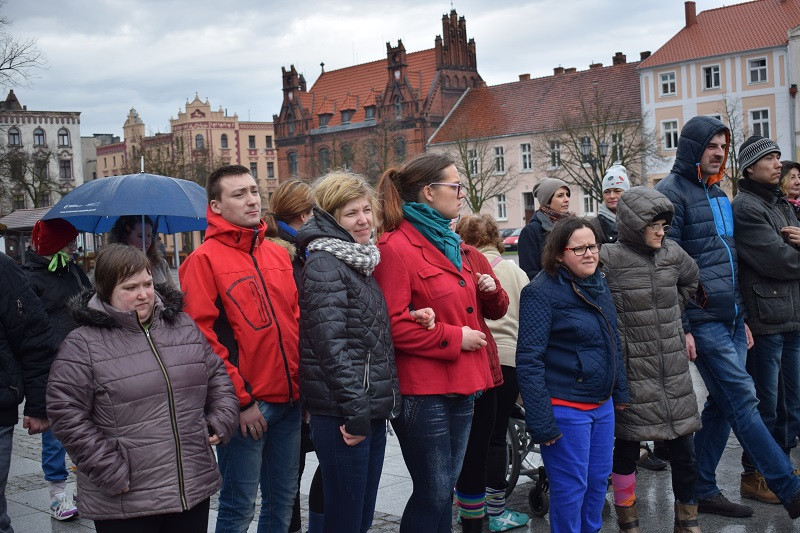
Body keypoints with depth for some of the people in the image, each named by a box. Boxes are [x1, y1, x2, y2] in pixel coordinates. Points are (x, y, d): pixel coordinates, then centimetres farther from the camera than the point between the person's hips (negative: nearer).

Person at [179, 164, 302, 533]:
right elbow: (203, 336, -13)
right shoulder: (204, 260, -8)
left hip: (289, 400, 6)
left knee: (283, 498, 16)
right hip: (245, 406, -6)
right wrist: (240, 400, -13)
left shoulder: (278, 254, 11)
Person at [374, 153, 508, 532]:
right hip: (423, 391, -8)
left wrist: (489, 288, 7)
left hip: (460, 385, 9)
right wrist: (455, 338, -16)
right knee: (433, 493, 0)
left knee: (444, 489, 16)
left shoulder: (450, 243, 14)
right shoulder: (396, 247, -14)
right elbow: (394, 325, -21)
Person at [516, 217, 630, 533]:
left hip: (602, 405, 8)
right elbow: (529, 359, -19)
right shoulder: (542, 292, -16)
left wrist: (620, 392, 17)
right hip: (566, 409, -8)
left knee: (599, 479, 16)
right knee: (571, 488, 1)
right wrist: (541, 422, -22)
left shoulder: (599, 285, 9)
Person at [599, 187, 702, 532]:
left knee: (684, 450, 8)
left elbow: (692, 282, 26)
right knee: (626, 449, 7)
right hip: (632, 371, -4)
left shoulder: (673, 254, 6)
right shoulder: (609, 258, -11)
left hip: (674, 370, 5)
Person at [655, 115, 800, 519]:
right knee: (743, 401, -6)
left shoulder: (717, 194, 19)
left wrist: (742, 316, 20)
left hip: (731, 318, 9)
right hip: (702, 319, -8)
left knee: (722, 404, 9)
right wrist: (681, 327, -16)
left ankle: (702, 490, 19)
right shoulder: (672, 192, -8)